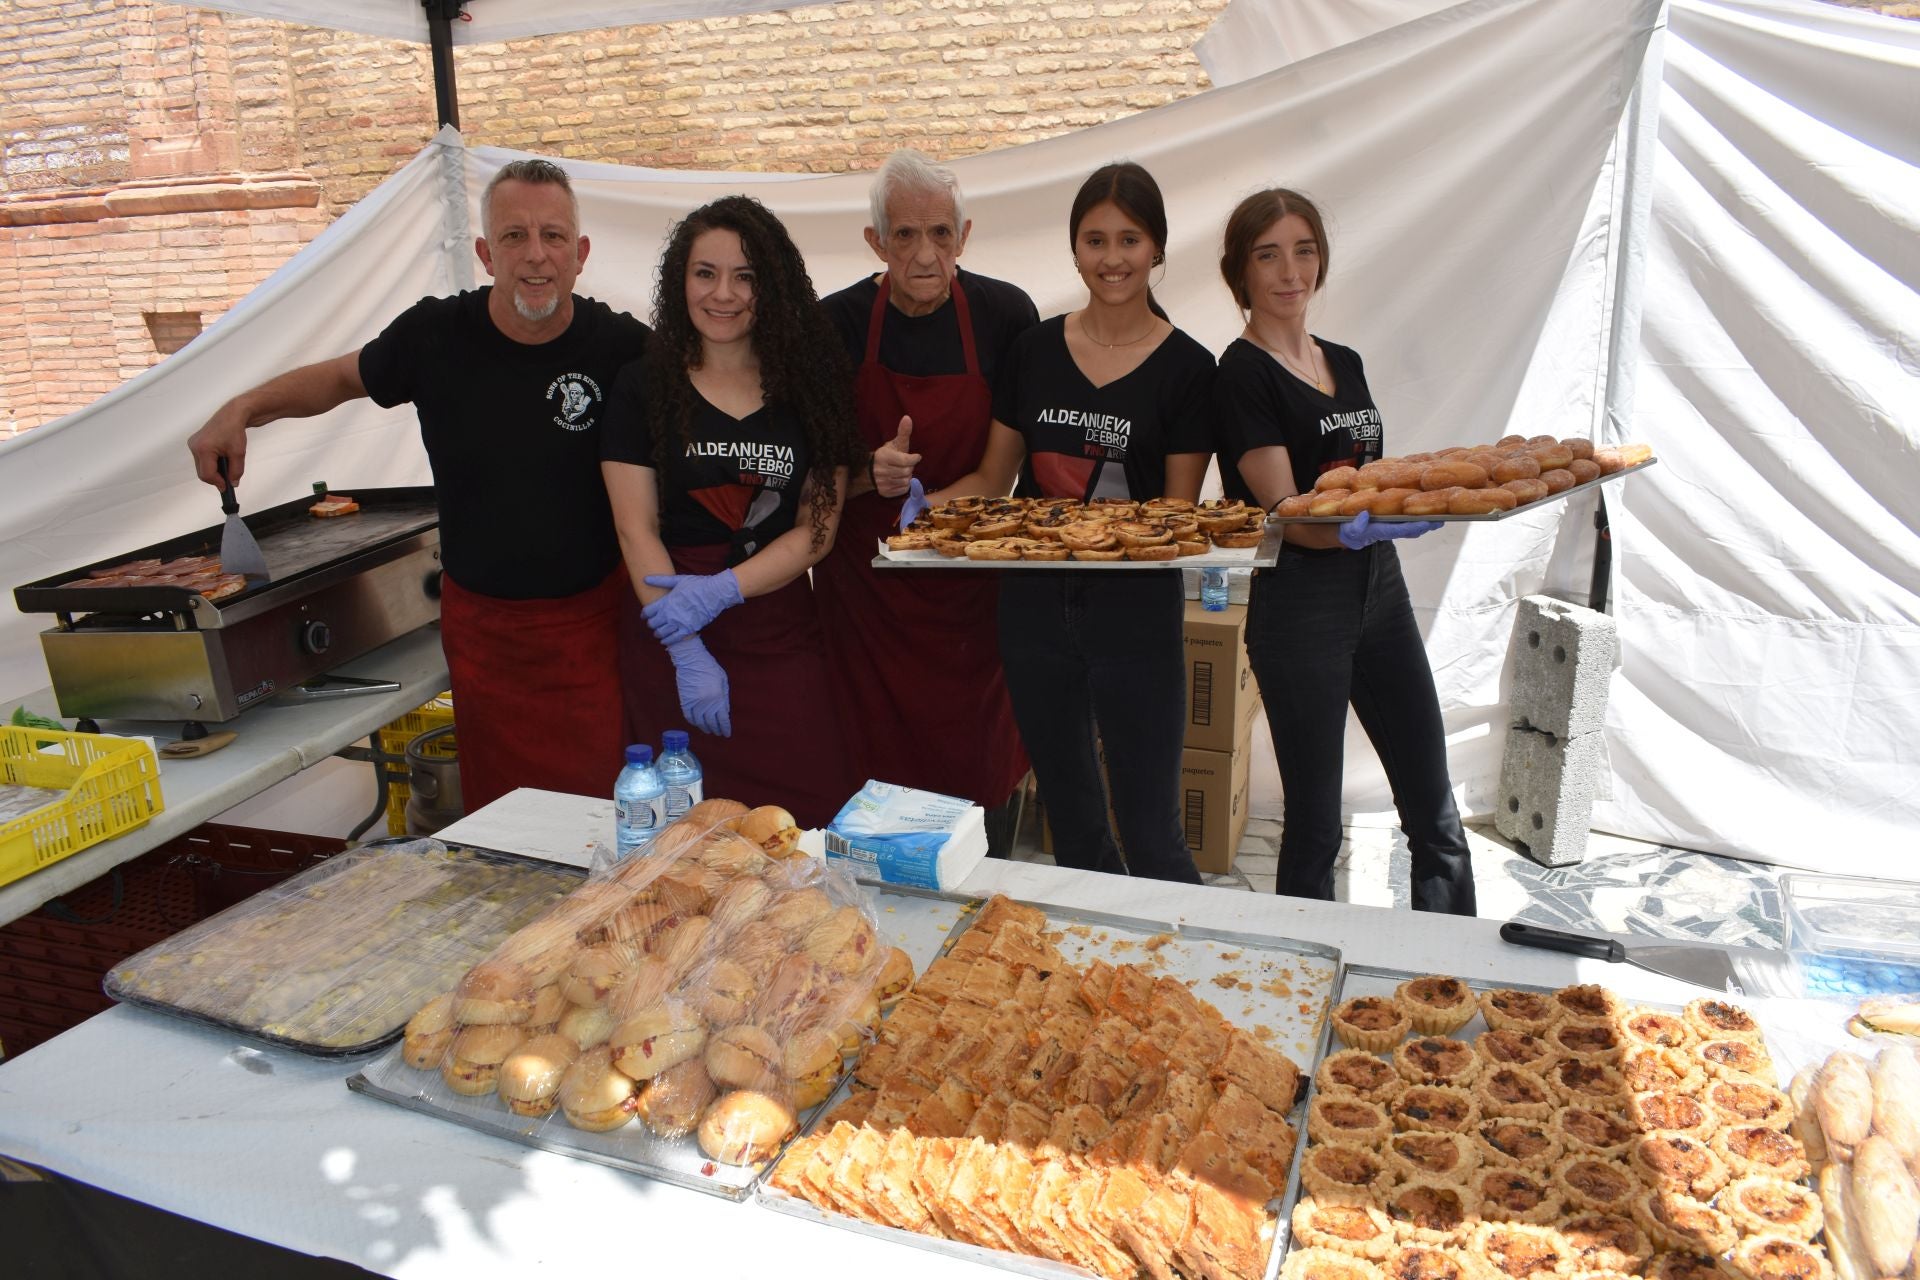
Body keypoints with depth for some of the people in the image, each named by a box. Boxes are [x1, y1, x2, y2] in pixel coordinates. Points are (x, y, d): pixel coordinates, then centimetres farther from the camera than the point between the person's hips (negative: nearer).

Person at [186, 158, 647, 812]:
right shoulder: (436, 335, -4)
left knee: (606, 806, 0)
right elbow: (341, 377, 16)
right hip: (480, 620, 2)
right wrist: (244, 408, 3)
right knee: (492, 811, 12)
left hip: (594, 617, -2)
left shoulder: (622, 346, -10)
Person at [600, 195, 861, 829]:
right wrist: (686, 653, -12)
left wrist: (720, 591, -13)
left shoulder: (810, 384, 4)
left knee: (810, 816, -1)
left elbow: (818, 528, -1)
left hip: (781, 635, 1)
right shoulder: (644, 386, 1)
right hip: (666, 633, -1)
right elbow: (636, 529, -4)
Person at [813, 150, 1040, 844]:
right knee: (876, 762, 3)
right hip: (867, 584, 0)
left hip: (976, 579, 1)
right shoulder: (838, 323, -3)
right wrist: (869, 475, -17)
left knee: (985, 764, 7)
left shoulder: (1005, 312, -3)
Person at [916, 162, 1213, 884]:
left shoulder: (1185, 367, -4)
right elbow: (993, 477, 9)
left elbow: (1179, 511, -3)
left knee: (1150, 833, 0)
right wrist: (926, 501, -11)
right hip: (1035, 601, 4)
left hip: (1135, 611, -3)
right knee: (1071, 820, 17)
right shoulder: (1035, 349, 5)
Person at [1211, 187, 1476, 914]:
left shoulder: (1345, 362, 13)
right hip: (1300, 602, -7)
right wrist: (1360, 528, -35)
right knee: (1315, 825, 2)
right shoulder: (1244, 372, -9)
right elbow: (1286, 513, -17)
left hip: (1380, 586, 7)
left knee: (1435, 814, 12)